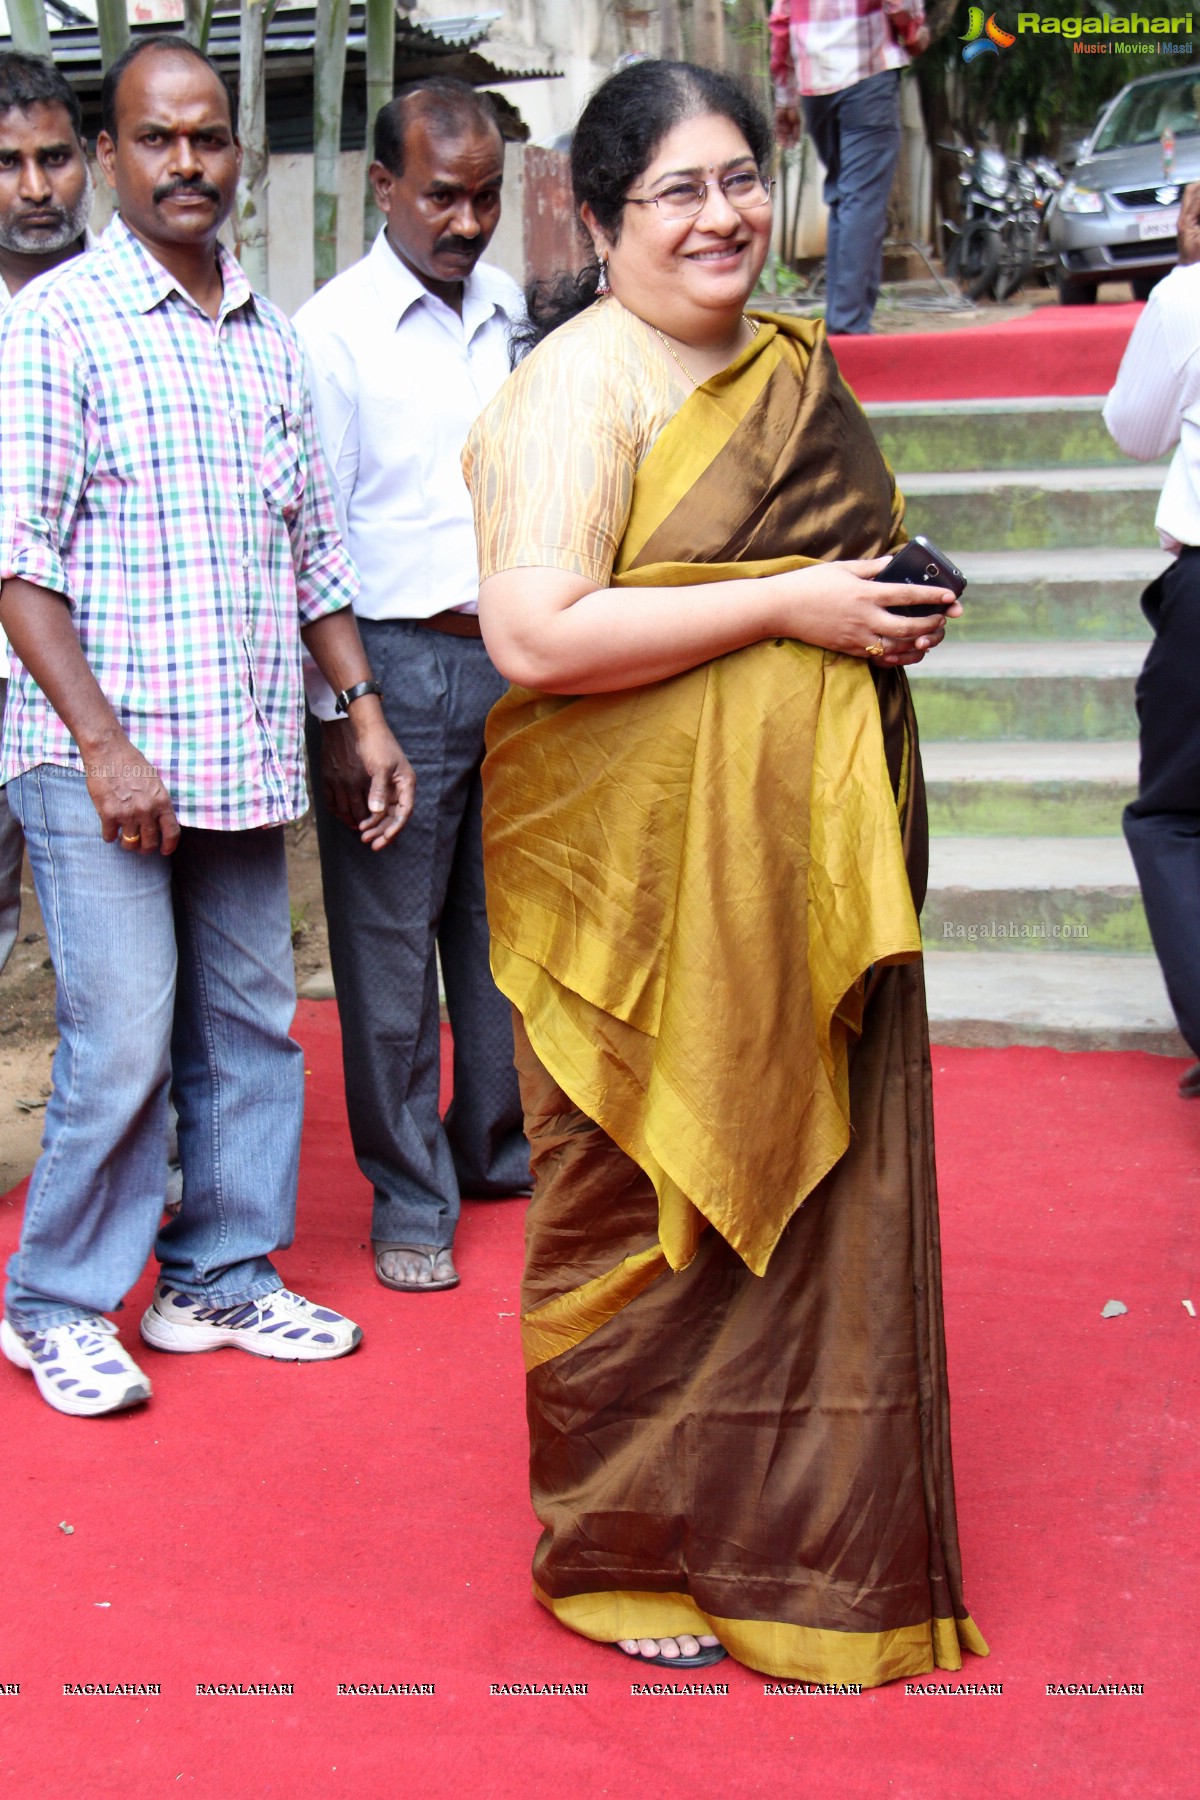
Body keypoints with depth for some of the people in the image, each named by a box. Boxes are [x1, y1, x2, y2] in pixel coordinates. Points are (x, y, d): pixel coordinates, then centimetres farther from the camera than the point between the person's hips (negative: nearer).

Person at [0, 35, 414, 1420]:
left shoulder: (269, 338, 14)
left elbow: (312, 550, 19)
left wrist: (362, 707, 13)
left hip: (248, 758, 6)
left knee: (250, 1029, 11)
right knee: (123, 1044, -5)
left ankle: (220, 1276, 27)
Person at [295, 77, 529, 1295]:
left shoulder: (515, 311, 10)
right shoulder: (335, 329, -7)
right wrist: (334, 719, -11)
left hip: (516, 657, 5)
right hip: (397, 660, -5)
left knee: (507, 917, 14)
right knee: (390, 937, 2)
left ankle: (500, 1145, 31)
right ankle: (409, 1197, 14)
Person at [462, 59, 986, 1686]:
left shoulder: (793, 366, 14)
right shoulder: (581, 383, -12)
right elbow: (533, 635, -23)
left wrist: (892, 611, 7)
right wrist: (786, 605, -20)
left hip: (803, 865, 8)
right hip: (645, 871, -7)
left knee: (806, 1179, 13)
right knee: (650, 1203, 3)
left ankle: (789, 1527, 30)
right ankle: (621, 1549, 23)